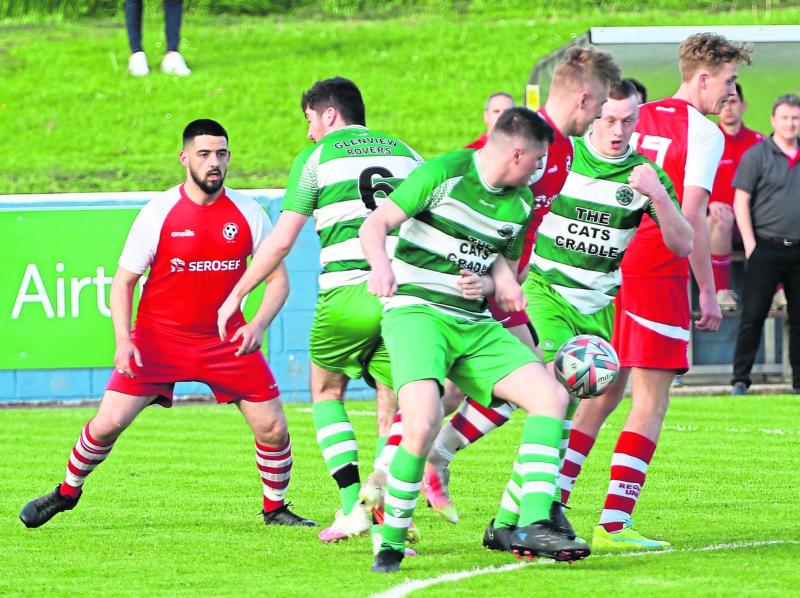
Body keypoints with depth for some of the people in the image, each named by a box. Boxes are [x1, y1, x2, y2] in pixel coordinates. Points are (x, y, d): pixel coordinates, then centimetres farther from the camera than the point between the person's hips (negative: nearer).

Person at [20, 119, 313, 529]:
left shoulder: (247, 213, -4)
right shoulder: (158, 213, -10)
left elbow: (278, 278, 2)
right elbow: (123, 281, -5)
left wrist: (258, 325, -16)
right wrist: (123, 340, -19)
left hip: (227, 338, 2)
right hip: (158, 336, -2)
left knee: (272, 428, -5)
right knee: (108, 422, -9)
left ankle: (275, 508, 19)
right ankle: (67, 493, 16)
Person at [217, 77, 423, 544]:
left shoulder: (315, 158, 6)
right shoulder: (405, 153, 18)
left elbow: (281, 242, 3)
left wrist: (236, 296, 11)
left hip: (348, 292, -3)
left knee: (326, 392, 17)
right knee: (393, 409, 11)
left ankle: (353, 506, 2)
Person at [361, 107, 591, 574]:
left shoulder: (521, 202, 11)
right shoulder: (443, 174, -8)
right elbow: (375, 224, -10)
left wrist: (495, 283, -1)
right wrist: (381, 264, -32)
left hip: (475, 325, 7)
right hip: (416, 311, -7)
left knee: (552, 395, -10)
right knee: (423, 421, -29)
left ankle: (532, 525, -15)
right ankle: (390, 543, -11)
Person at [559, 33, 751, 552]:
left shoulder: (639, 120, 14)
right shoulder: (704, 133, -7)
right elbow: (690, 218, -14)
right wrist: (709, 293, -9)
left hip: (610, 269, 7)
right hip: (659, 272, -7)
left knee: (602, 394, 15)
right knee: (652, 402, -2)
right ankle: (614, 523, -8)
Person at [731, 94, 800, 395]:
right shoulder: (757, 155, -1)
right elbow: (741, 202, -4)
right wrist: (750, 245, -10)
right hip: (767, 248, -4)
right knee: (753, 316, -4)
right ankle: (740, 379, 0)